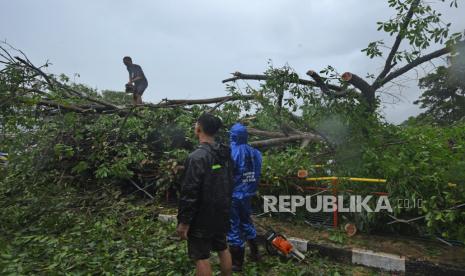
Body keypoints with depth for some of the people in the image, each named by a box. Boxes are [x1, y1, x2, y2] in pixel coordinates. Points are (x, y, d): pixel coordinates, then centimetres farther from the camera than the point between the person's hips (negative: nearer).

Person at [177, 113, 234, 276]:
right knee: (223, 249, 21)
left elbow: (189, 193, -23)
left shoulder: (197, 157, -22)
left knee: (201, 257, 6)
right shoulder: (225, 154, 2)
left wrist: (184, 222, -15)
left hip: (202, 217, -7)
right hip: (222, 213, 8)